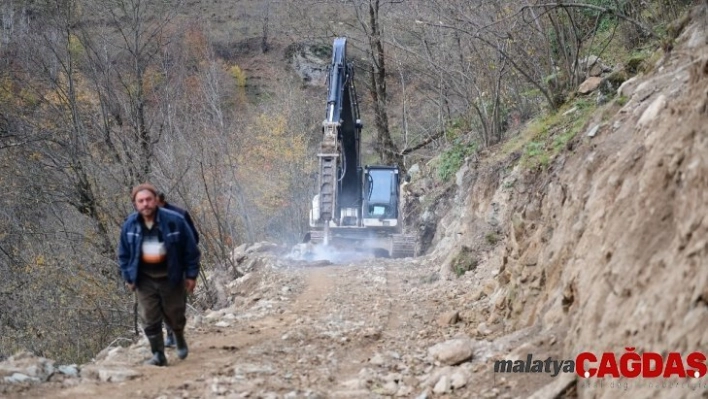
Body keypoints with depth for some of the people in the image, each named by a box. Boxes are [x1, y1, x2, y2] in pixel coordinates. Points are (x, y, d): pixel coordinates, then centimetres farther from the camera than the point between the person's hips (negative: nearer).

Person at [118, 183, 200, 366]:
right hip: (144, 280, 2)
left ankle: (180, 338, 43)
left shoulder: (174, 220, -15)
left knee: (174, 315, 11)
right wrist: (128, 277, 6)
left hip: (171, 278, -2)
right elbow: (123, 253, 8)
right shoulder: (129, 225, -6)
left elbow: (191, 249, -7)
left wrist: (191, 274, -6)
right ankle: (158, 355, 7)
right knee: (149, 319, -3)